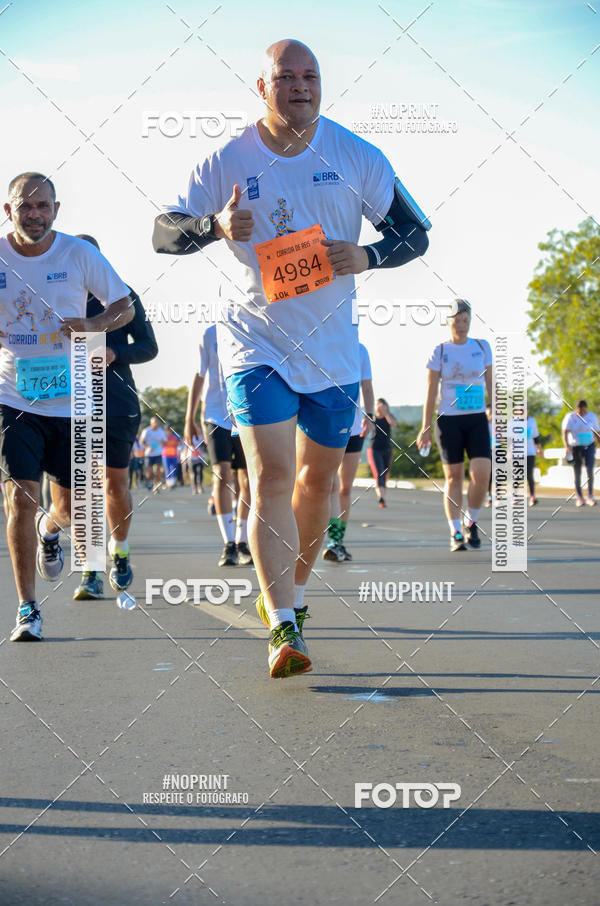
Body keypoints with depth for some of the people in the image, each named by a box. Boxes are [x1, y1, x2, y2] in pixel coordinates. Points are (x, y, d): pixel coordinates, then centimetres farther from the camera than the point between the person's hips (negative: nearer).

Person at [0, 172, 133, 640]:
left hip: (71, 400, 1)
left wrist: (95, 324, -17)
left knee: (72, 509, 6)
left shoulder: (80, 254, -3)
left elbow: (126, 306, 4)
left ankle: (49, 529, 46)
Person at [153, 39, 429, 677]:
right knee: (271, 476, -15)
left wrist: (366, 257, -18)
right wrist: (215, 225, -23)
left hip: (333, 346, 3)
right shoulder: (227, 162, -4)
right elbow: (163, 233, -2)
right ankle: (284, 629, -18)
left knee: (317, 479, 12)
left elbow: (415, 233, 3)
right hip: (257, 341, -2)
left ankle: (287, 595, 35)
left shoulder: (357, 157, -2)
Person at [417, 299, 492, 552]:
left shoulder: (482, 347, 8)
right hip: (449, 420, -1)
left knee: (482, 473, -13)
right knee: (453, 476, -1)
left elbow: (490, 385, 13)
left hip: (477, 419, 2)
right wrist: (426, 427, -3)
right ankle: (455, 533, 6)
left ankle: (471, 523, 9)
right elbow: (431, 393, 2)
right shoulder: (440, 351, 1)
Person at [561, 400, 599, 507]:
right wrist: (567, 446, -32)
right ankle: (579, 497, 18)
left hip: (589, 446, 1)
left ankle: (590, 497, -8)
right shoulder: (570, 417, -7)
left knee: (589, 470, -16)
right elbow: (565, 432, -17)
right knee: (577, 473, 4)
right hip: (575, 447, -1)